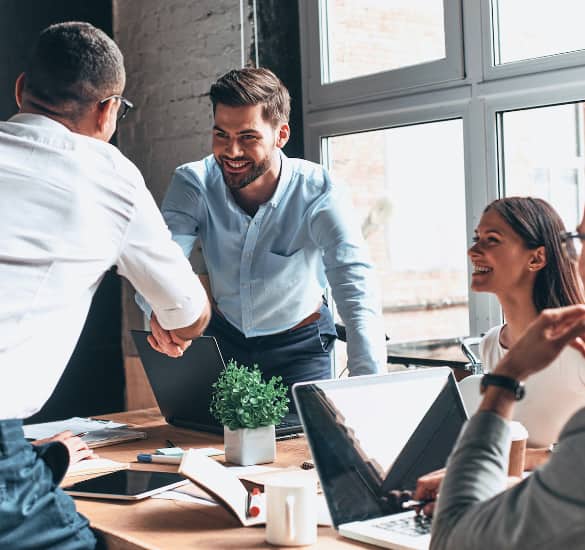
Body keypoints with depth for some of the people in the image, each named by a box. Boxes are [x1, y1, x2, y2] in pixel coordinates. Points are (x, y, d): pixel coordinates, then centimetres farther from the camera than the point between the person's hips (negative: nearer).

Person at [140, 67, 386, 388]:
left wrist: (370, 390, -48)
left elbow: (356, 289, -33)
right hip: (224, 335, 2)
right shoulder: (193, 184, -17)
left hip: (300, 344, -2)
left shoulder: (316, 191, -24)